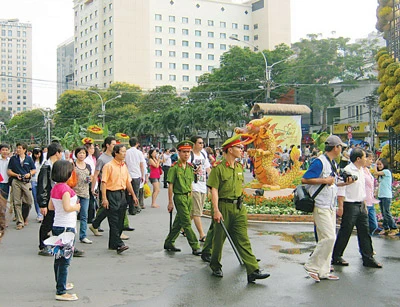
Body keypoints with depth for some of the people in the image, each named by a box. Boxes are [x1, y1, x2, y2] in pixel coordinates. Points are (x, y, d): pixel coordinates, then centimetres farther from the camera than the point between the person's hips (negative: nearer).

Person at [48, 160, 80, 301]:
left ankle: (60, 284, 34)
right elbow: (67, 207, -26)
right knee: (65, 259, -6)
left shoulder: (54, 188, 8)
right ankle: (61, 292, -4)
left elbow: (50, 206, 15)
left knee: (59, 257, 19)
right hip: (66, 227, -9)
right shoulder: (65, 188, -19)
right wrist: (76, 207, -9)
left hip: (57, 226, 9)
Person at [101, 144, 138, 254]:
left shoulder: (124, 166, 13)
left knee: (120, 221, 9)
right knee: (114, 221, -8)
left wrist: (133, 195, 17)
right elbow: (104, 182, -12)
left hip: (122, 194, 8)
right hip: (112, 194, -8)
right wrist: (104, 198, -19)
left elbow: (128, 182, 20)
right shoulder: (109, 166, -9)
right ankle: (119, 245, -11)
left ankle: (113, 244, 18)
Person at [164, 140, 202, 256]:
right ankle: (195, 247, -2)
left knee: (179, 222, 13)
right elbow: (170, 186, -9)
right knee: (187, 223, -5)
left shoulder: (190, 167, 10)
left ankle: (169, 243, 26)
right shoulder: (174, 167, -10)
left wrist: (191, 197, 16)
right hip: (179, 197, -7)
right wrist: (170, 202, -9)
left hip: (189, 196, 7)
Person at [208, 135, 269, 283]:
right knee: (219, 239, 8)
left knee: (243, 239, 1)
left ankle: (253, 271, -3)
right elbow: (214, 190, -12)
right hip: (224, 207, -5)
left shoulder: (239, 167, 12)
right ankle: (215, 267, 27)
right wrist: (216, 210, -19)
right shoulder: (218, 168, -9)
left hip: (239, 207, 5)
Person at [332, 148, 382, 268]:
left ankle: (368, 258, 15)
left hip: (361, 205, 8)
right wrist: (340, 207, -19)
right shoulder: (347, 171, -14)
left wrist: (364, 204, 20)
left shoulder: (361, 171, 13)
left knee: (364, 232, 9)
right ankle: (336, 257, 11)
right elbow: (341, 190, -16)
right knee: (345, 233, -1)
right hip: (350, 205, -8)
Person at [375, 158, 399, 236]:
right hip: (380, 196, 8)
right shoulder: (381, 173, 15)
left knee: (387, 213, -8)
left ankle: (394, 228, 1)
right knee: (383, 214, 10)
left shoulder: (387, 171, -10)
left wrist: (375, 166, -3)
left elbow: (376, 173, -15)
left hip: (387, 196, -8)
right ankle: (386, 228, 17)